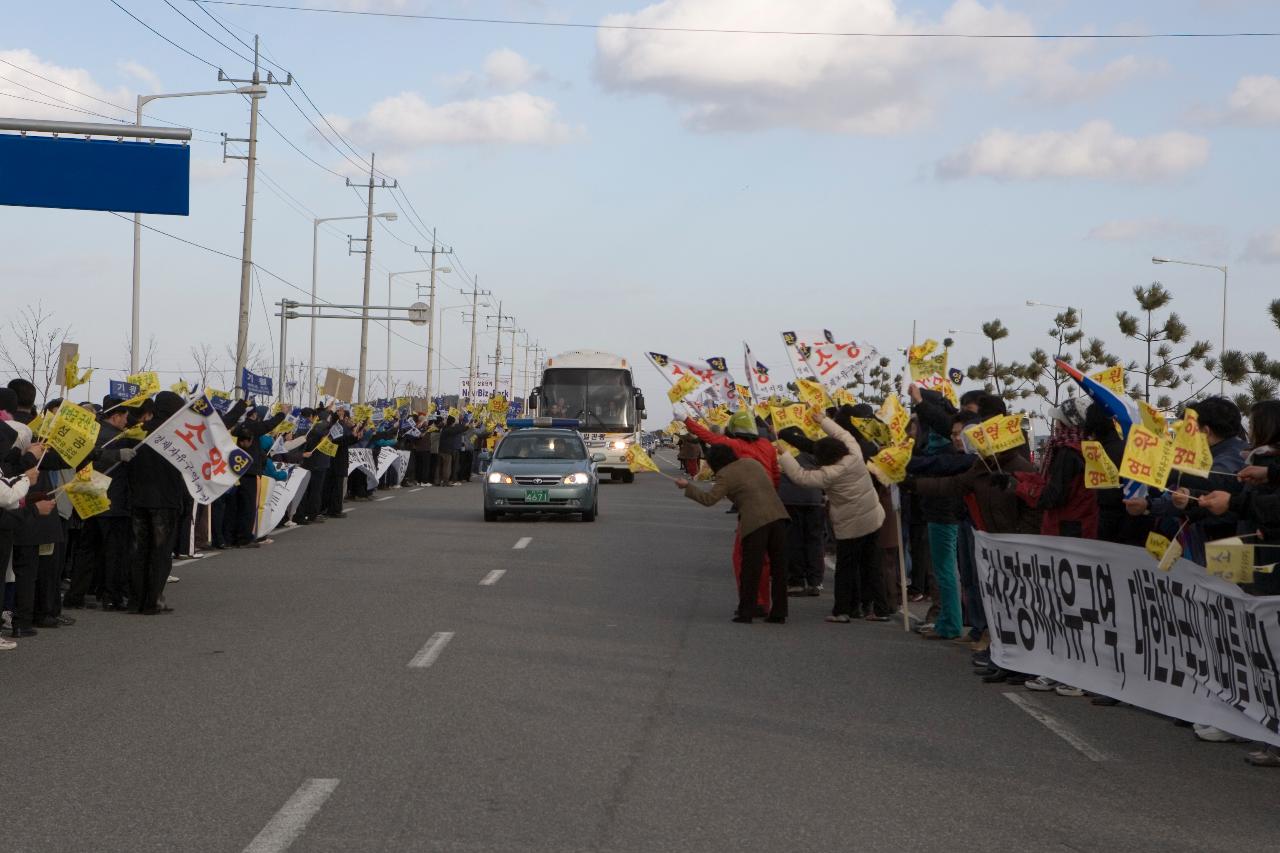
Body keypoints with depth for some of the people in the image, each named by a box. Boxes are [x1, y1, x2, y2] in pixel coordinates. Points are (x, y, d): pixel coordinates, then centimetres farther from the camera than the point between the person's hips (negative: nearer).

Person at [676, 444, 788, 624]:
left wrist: (687, 487, 2)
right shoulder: (753, 463, 21)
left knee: (750, 569, 3)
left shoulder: (725, 475, 0)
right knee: (779, 566, 10)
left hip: (755, 521, -6)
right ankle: (779, 612, 13)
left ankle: (746, 613, 7)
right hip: (777, 515, 6)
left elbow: (709, 499, -8)